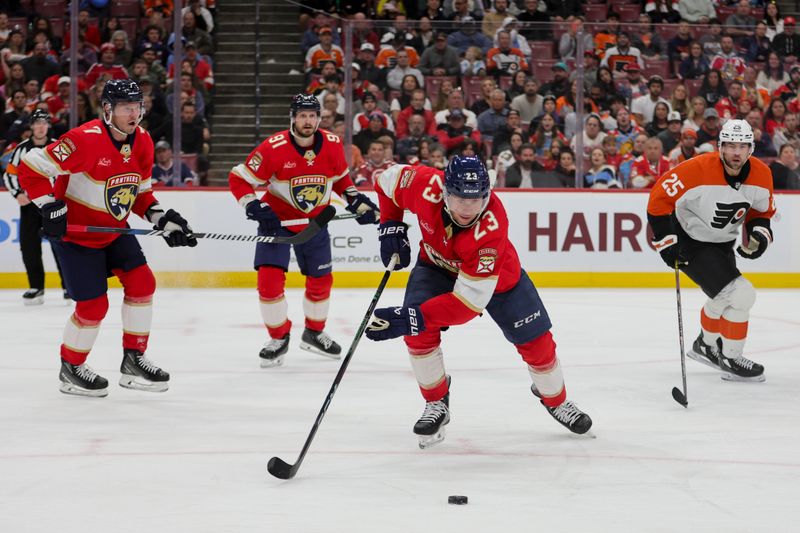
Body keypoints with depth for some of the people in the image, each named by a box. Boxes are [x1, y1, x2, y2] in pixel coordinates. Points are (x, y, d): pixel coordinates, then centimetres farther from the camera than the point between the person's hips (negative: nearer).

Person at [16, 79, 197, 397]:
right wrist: (50, 208, -28)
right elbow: (31, 168, -27)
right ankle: (70, 368, 17)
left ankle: (133, 361, 13)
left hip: (114, 230, 7)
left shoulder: (142, 142, -3)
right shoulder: (86, 140, -27)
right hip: (75, 231, -7)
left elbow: (140, 192, 11)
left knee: (142, 283, -1)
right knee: (94, 304, -6)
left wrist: (162, 219, -3)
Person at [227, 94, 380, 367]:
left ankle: (314, 333, 35)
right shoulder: (273, 148, -23)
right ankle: (279, 338, 5)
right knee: (270, 278, -15)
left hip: (314, 221, 4)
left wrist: (356, 201, 1)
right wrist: (256, 209, -25)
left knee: (321, 280, 11)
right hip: (276, 219, -4)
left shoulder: (333, 145, -10)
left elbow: (340, 177, 11)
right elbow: (238, 178, -16)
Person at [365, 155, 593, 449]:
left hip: (496, 273, -2)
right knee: (417, 333, -21)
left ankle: (556, 400, 32)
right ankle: (436, 404, 2)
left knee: (535, 340, 2)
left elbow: (470, 301, -43)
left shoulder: (491, 227, -43)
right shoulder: (427, 186, -36)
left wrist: (416, 317, -50)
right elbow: (389, 179, -10)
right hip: (437, 264, 2)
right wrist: (390, 226, -16)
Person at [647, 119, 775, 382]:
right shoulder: (698, 170, -29)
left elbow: (762, 211, 8)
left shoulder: (761, 175, -10)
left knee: (723, 297, 26)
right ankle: (730, 360, -2)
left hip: (721, 243, 8)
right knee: (739, 295, -16)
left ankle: (705, 345, 53)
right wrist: (666, 241, -21)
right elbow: (659, 198, -22)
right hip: (689, 240, -8)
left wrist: (759, 233, -11)